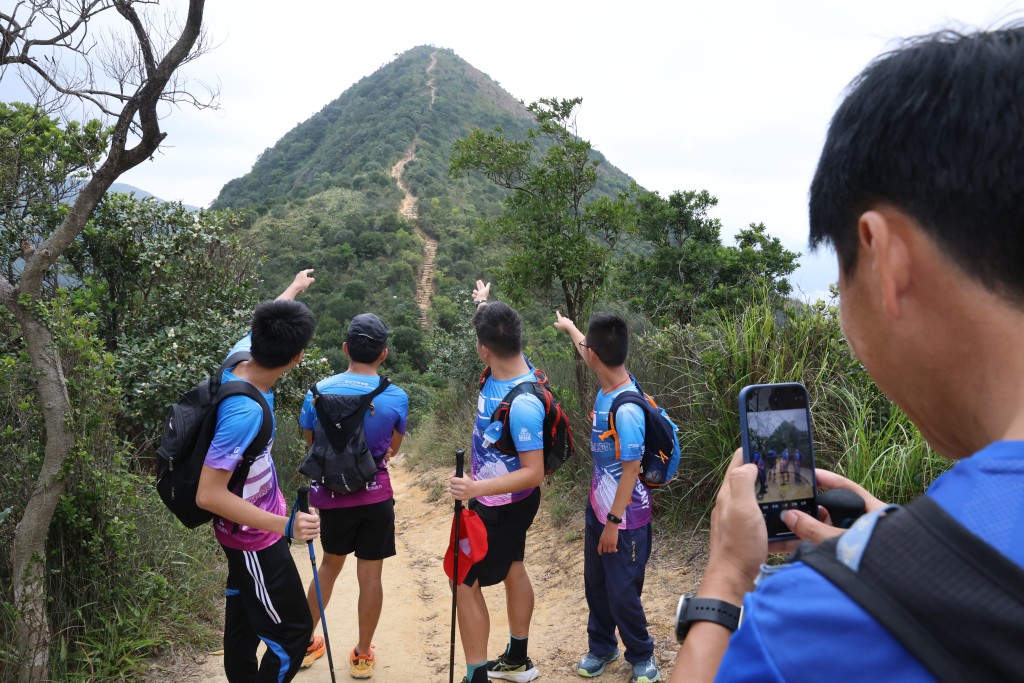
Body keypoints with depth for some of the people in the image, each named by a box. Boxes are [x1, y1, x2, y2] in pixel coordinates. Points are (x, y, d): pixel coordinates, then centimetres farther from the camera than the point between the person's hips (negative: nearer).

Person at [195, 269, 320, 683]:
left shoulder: (241, 356, -11)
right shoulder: (245, 412, -36)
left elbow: (268, 322, 13)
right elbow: (208, 495, -33)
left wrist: (295, 288, 30)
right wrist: (285, 525, -36)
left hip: (249, 531, 9)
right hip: (255, 539, -9)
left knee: (245, 619, 23)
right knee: (291, 634, 2)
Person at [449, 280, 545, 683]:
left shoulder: (522, 404, -34)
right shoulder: (507, 366, -9)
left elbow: (534, 473, -32)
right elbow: (497, 330, 18)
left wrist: (477, 488, -41)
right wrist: (484, 305, 31)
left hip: (502, 506, -10)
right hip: (503, 500, 10)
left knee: (466, 583, -2)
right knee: (512, 570, 22)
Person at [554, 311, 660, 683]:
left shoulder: (626, 408, -29)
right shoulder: (608, 384, -4)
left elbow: (631, 470, -23)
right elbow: (590, 356, 19)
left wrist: (614, 522, -17)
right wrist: (569, 327, 37)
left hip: (624, 518, -8)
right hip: (598, 507, 8)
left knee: (622, 593, 7)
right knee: (595, 585, 20)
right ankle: (601, 647, 39)